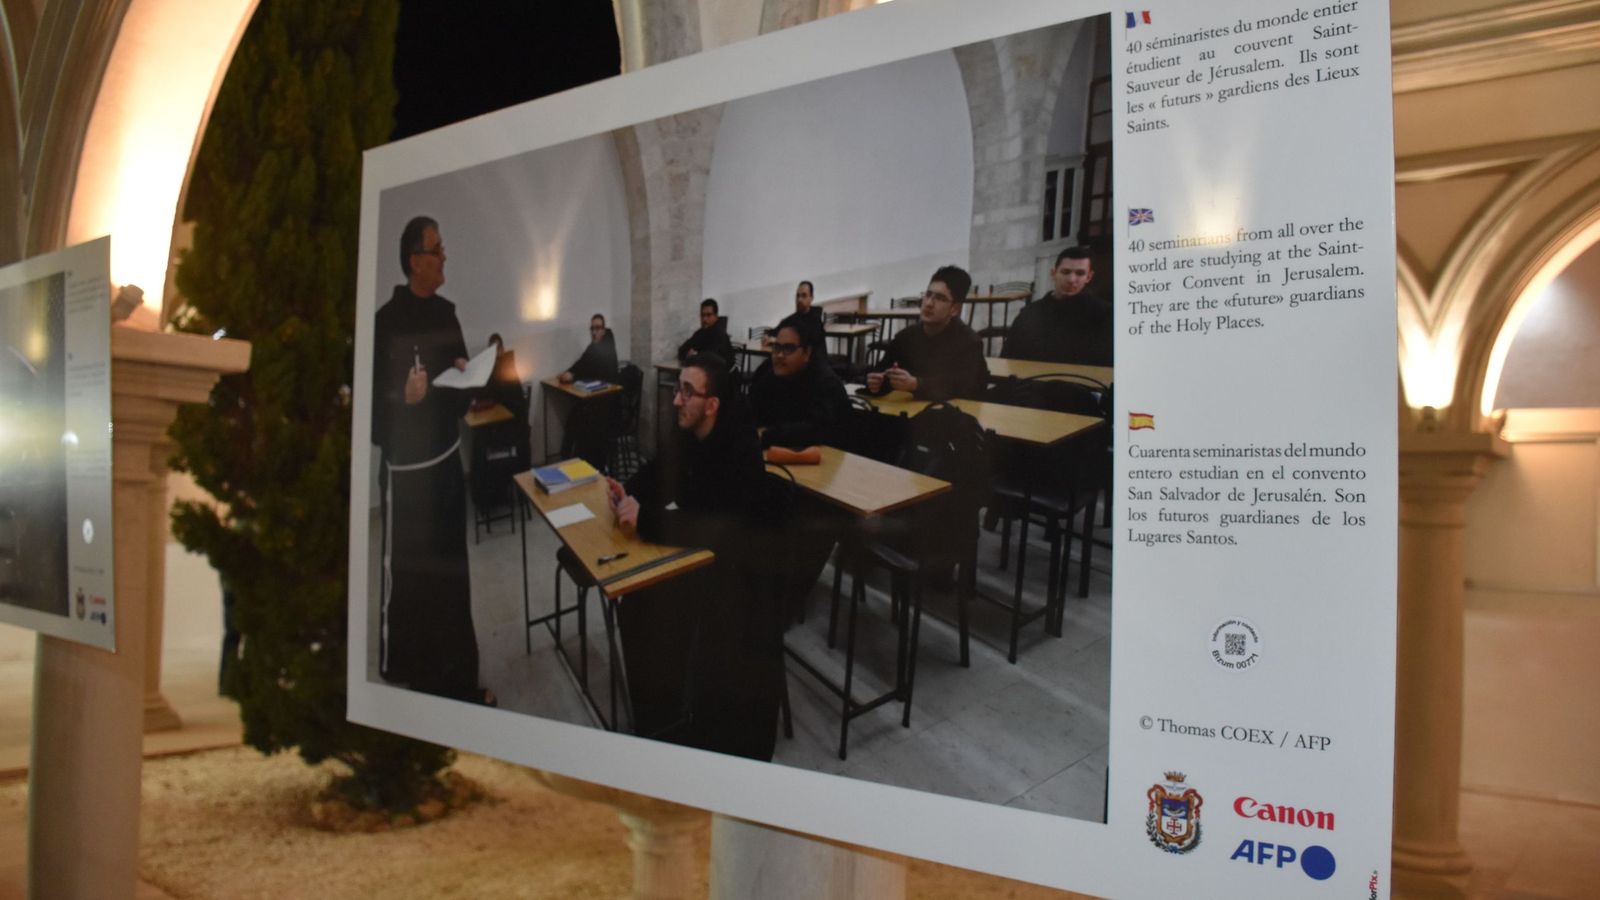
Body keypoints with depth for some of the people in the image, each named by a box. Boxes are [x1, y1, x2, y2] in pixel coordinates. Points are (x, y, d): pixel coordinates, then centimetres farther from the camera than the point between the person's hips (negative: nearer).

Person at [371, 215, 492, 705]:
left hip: (448, 456, 7)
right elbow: (372, 402, -15)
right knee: (406, 580, 2)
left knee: (453, 573, 13)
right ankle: (409, 682, 19)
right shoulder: (387, 321, -14)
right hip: (406, 467, -7)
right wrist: (405, 399, -33)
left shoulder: (446, 312, 9)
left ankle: (459, 679, 25)